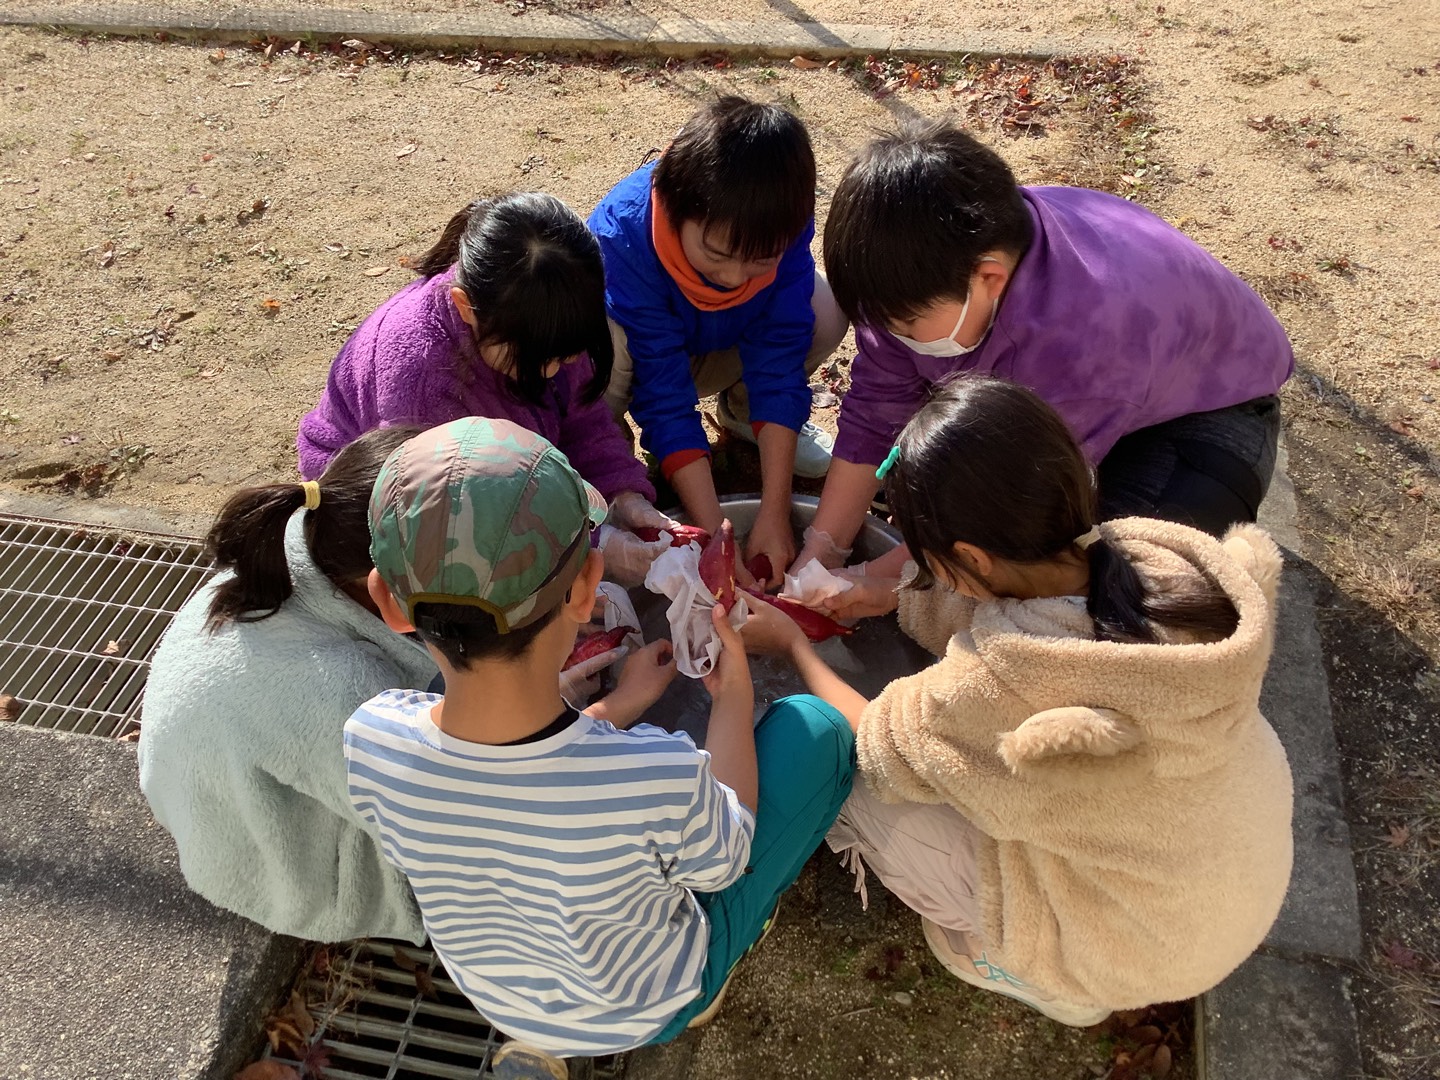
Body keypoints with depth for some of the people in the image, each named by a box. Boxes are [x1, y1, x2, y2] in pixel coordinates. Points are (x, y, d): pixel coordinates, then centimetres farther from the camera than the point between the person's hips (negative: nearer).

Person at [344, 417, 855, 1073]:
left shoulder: (370, 740, -31)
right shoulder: (662, 779, -42)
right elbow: (721, 862, -15)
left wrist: (620, 708, 4)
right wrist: (734, 693, -2)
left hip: (497, 1002, 4)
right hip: (651, 1010, -3)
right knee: (815, 729, -2)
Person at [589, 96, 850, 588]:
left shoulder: (784, 224, -28)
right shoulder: (624, 236, -37)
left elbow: (779, 362, -26)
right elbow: (664, 399, -36)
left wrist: (774, 514, -31)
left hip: (710, 348, 4)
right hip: (632, 350, -3)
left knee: (825, 310, -24)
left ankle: (742, 409, 5)